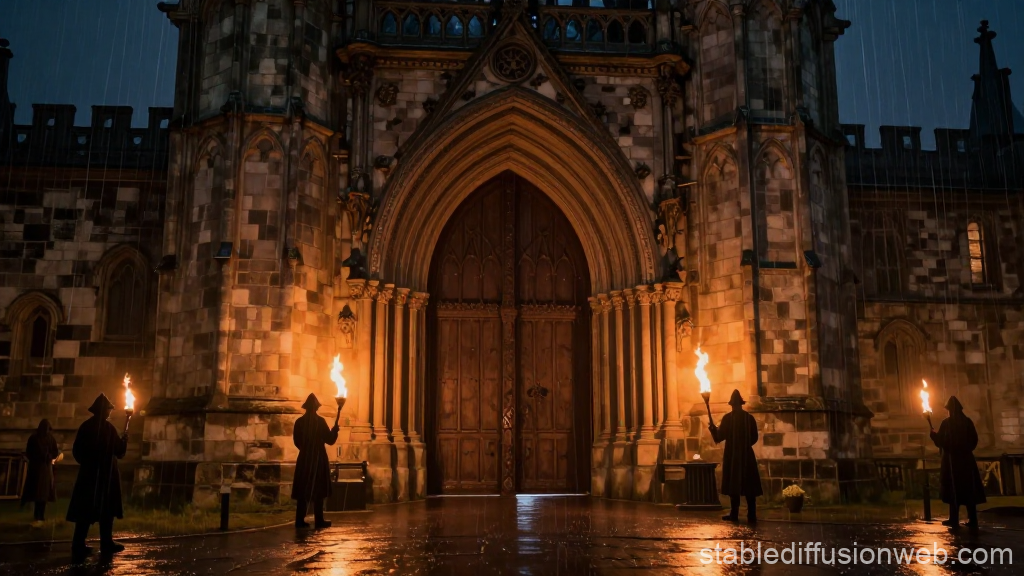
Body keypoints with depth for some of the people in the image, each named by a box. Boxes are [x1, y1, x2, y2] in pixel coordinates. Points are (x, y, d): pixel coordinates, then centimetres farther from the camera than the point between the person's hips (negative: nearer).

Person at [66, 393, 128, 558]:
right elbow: (119, 451, -7)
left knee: (85, 511, 6)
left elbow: (77, 451, 9)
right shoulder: (108, 428, -12)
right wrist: (124, 439, 11)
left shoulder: (85, 426, 5)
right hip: (105, 474, -5)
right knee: (106, 511, 3)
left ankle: (79, 545, 2)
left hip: (88, 474, 5)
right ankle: (106, 544, 6)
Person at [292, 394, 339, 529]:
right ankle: (319, 520, 5)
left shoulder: (299, 421, 0)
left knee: (303, 491, 7)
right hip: (318, 459, -4)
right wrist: (335, 429, 7)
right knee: (318, 491, 4)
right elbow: (330, 440, -9)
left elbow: (297, 441, 7)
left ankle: (300, 520, 4)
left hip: (304, 459, 4)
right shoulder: (320, 421, -12)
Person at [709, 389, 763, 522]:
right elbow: (754, 438, 7)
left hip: (732, 456, -2)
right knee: (749, 486, 5)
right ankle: (751, 515, 3)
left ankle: (734, 514, 2)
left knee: (733, 485, 3)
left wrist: (713, 428, 12)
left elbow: (720, 436, -7)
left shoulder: (727, 418, -8)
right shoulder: (750, 418, 2)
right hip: (747, 455, 3)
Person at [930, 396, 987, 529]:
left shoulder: (946, 423, -9)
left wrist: (933, 433, 13)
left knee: (953, 489, 2)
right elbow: (974, 440, 5)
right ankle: (972, 520, 6)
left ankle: (954, 519, 0)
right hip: (966, 458, 3)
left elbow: (939, 441, -6)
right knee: (969, 489, 7)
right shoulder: (967, 421, 1)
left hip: (951, 459, -3)